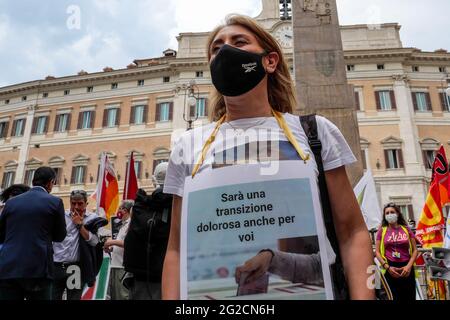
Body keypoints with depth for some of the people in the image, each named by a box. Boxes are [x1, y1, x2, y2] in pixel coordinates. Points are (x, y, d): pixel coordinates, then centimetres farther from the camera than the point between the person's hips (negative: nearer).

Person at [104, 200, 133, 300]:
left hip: (123, 267, -10)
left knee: (122, 296, -5)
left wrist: (113, 242, -18)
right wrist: (111, 248, 7)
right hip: (115, 266, 10)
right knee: (113, 295, 17)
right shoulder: (123, 224, 19)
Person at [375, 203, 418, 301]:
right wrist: (387, 267, -8)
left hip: (406, 268, 1)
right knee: (393, 297, 4)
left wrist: (409, 265, -7)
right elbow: (377, 252, 4)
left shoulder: (406, 229, 7)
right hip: (390, 269, -1)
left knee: (409, 297, 3)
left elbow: (415, 250, 6)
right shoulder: (382, 231, 5)